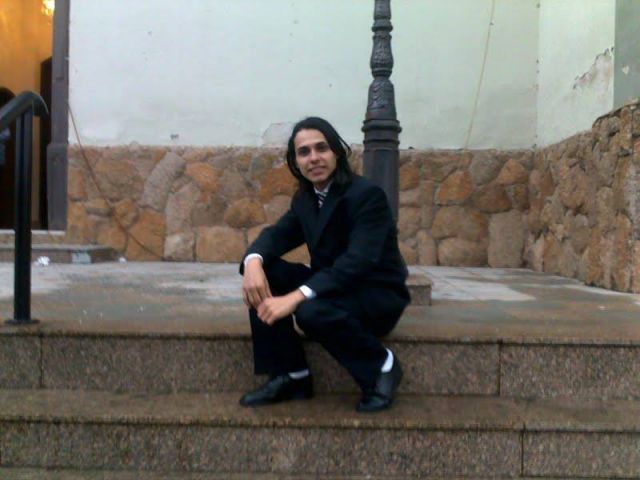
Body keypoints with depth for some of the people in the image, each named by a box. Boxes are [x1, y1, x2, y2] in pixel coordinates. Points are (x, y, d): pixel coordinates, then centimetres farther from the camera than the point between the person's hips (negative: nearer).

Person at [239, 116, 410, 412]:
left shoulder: (367, 194, -20)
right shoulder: (304, 197, 5)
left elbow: (358, 261, -31)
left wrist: (295, 297, -41)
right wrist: (253, 261, -27)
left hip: (377, 295, -7)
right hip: (332, 286, 7)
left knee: (312, 311, -36)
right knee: (261, 271, -13)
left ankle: (382, 366, -8)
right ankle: (290, 376, -5)